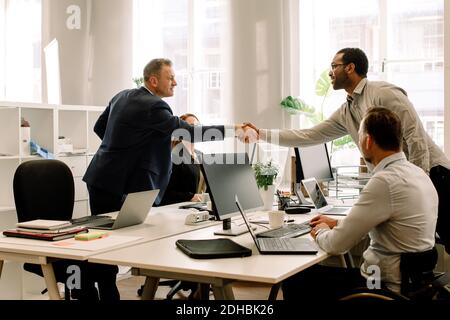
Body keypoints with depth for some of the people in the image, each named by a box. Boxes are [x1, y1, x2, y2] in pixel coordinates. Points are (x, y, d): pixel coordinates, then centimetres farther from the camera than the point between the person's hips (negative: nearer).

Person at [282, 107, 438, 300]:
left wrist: (321, 232, 3)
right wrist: (337, 224, 21)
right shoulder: (417, 172, 5)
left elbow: (337, 245, -19)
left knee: (294, 281, 0)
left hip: (386, 287, -9)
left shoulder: (385, 181, -24)